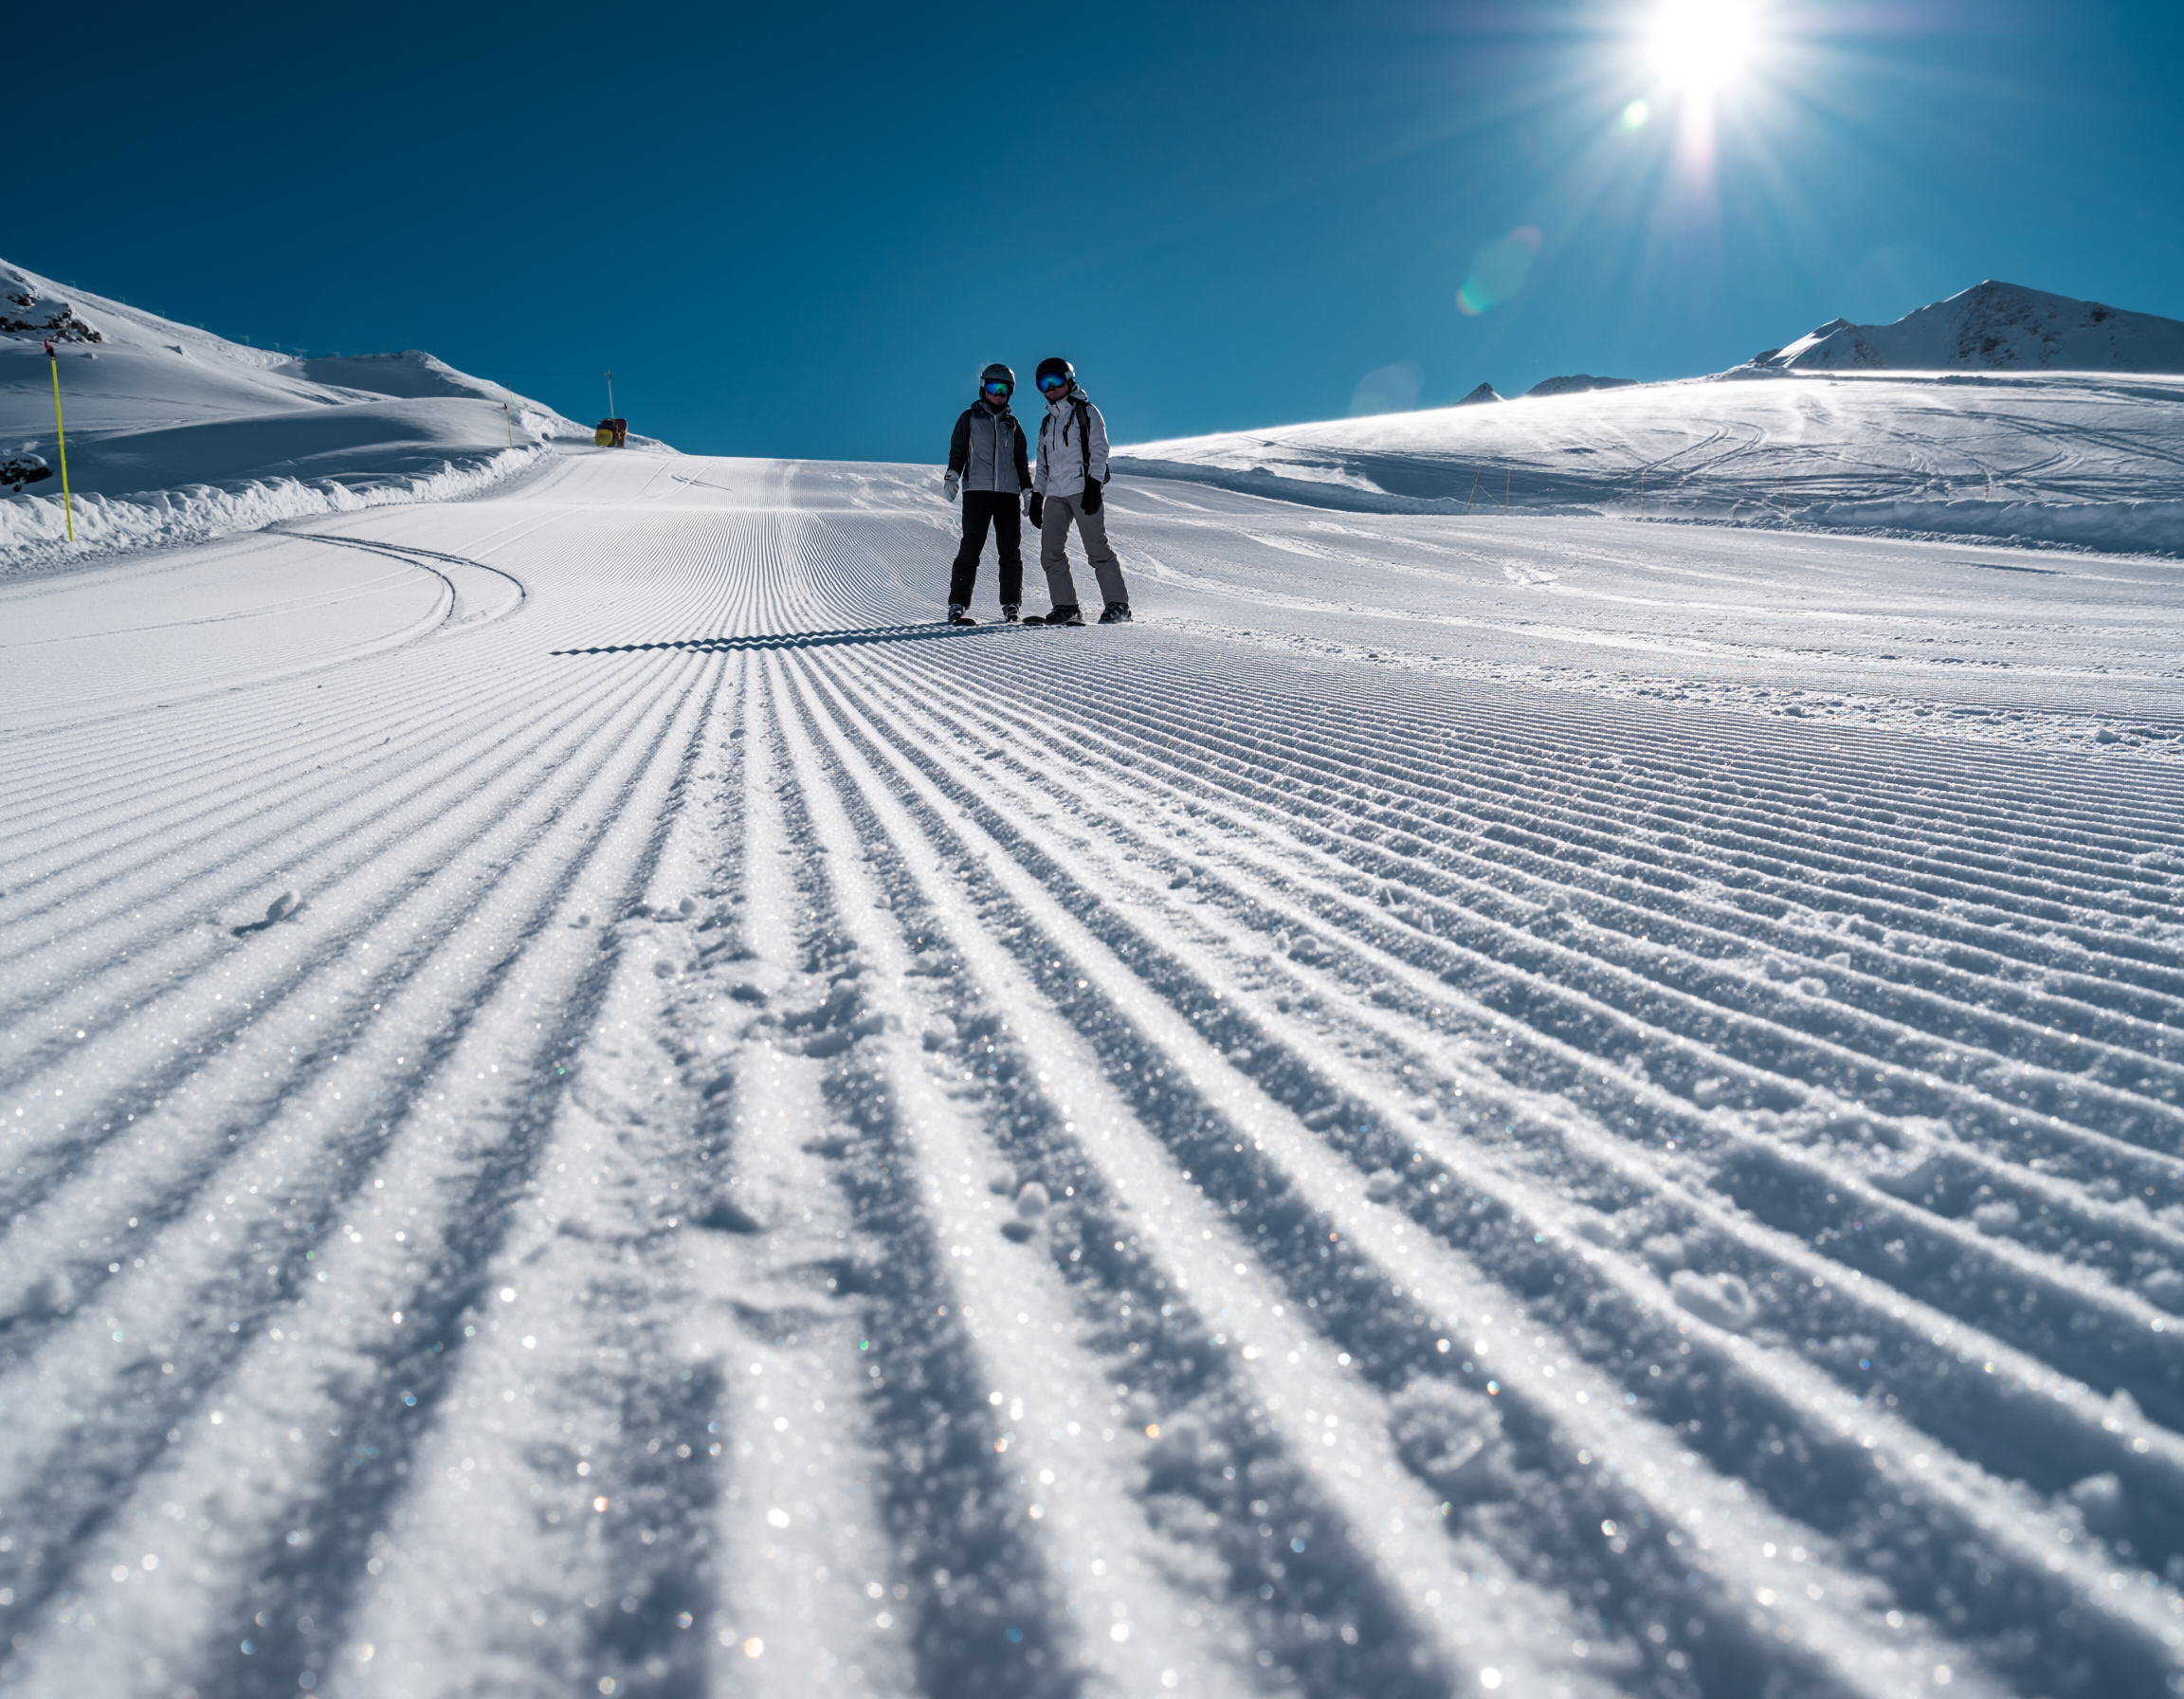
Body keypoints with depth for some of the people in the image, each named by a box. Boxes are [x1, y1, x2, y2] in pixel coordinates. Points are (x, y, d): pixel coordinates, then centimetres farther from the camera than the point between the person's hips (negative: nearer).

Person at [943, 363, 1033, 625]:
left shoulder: (1012, 423, 19)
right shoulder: (970, 417, 11)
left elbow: (1021, 459, 22)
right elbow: (957, 449, 7)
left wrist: (1027, 490, 15)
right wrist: (952, 476, -8)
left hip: (1008, 492, 3)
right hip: (977, 489, -3)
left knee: (1011, 551, 0)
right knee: (971, 547, -10)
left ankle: (1011, 606, 6)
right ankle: (957, 606, -10)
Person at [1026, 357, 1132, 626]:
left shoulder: (1087, 412, 6)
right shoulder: (1047, 423, 23)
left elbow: (1099, 450, -3)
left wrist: (1094, 486, -15)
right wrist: (1036, 498, 15)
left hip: (1083, 490, -6)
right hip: (1055, 494, 6)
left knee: (1097, 549, -11)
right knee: (1050, 553, -5)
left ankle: (1118, 606, -8)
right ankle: (1067, 608, -1)